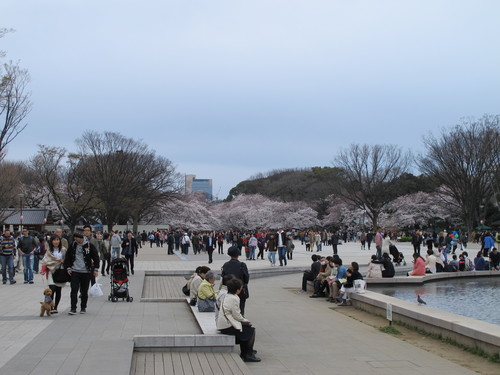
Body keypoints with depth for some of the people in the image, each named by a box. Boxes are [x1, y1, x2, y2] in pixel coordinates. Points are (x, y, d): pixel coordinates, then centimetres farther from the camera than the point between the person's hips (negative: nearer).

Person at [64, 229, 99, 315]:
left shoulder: (89, 246, -3)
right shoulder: (72, 246, 4)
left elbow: (96, 257, 2)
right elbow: (67, 257, 14)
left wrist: (96, 269, -2)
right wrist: (68, 267, 3)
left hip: (86, 272, -1)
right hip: (74, 271, 1)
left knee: (84, 291, 7)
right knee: (74, 290, -6)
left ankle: (83, 307, 20)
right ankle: (73, 308, -2)